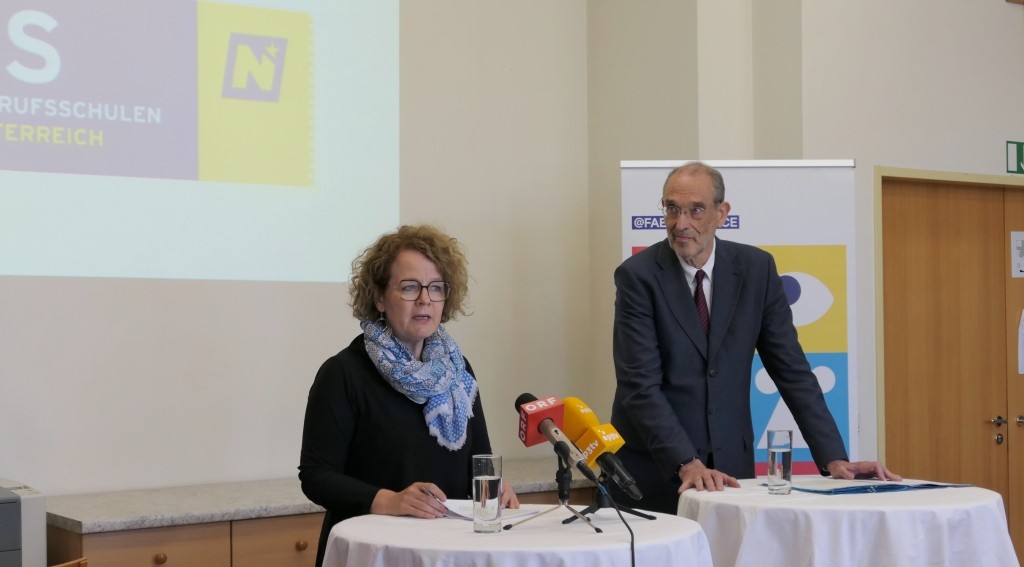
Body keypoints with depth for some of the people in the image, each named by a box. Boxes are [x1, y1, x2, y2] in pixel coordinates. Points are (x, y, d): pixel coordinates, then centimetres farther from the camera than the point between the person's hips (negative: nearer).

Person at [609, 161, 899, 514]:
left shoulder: (756, 268, -1)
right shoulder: (637, 275, -10)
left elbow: (791, 369, 1)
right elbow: (640, 385, -16)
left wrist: (834, 458, -7)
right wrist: (687, 464, -27)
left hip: (729, 467, 2)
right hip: (653, 469, -2)